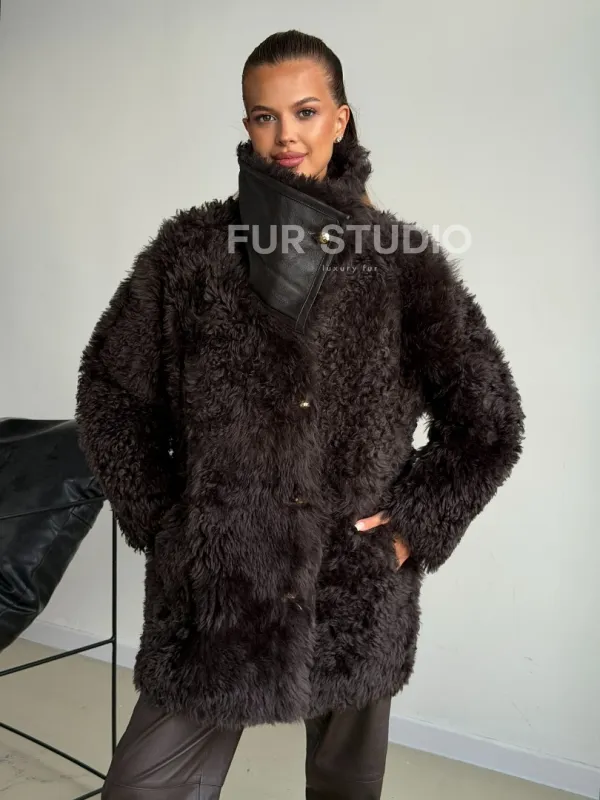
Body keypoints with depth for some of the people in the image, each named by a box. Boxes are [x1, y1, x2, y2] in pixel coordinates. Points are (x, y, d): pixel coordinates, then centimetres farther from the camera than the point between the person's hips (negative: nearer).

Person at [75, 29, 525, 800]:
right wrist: (162, 517, 1)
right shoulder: (192, 248, -1)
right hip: (214, 584, 0)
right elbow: (110, 391, 6)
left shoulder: (401, 259, -2)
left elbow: (488, 423, 3)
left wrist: (413, 525, -2)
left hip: (357, 589, 1)